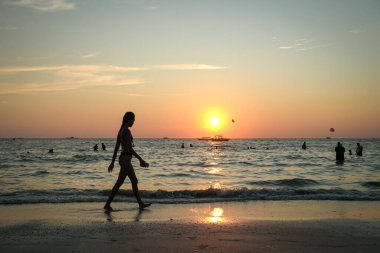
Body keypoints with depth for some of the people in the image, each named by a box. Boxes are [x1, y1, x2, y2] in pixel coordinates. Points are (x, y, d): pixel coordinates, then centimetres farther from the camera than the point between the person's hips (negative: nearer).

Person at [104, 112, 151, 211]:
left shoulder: (121, 130, 14)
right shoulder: (127, 131, -15)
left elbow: (116, 148, 16)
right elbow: (130, 148, -20)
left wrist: (113, 162, 18)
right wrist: (141, 159, -17)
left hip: (122, 158, 10)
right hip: (126, 158, -10)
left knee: (134, 181, 13)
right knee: (119, 182, -3)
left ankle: (141, 204, 19)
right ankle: (107, 204, 3)